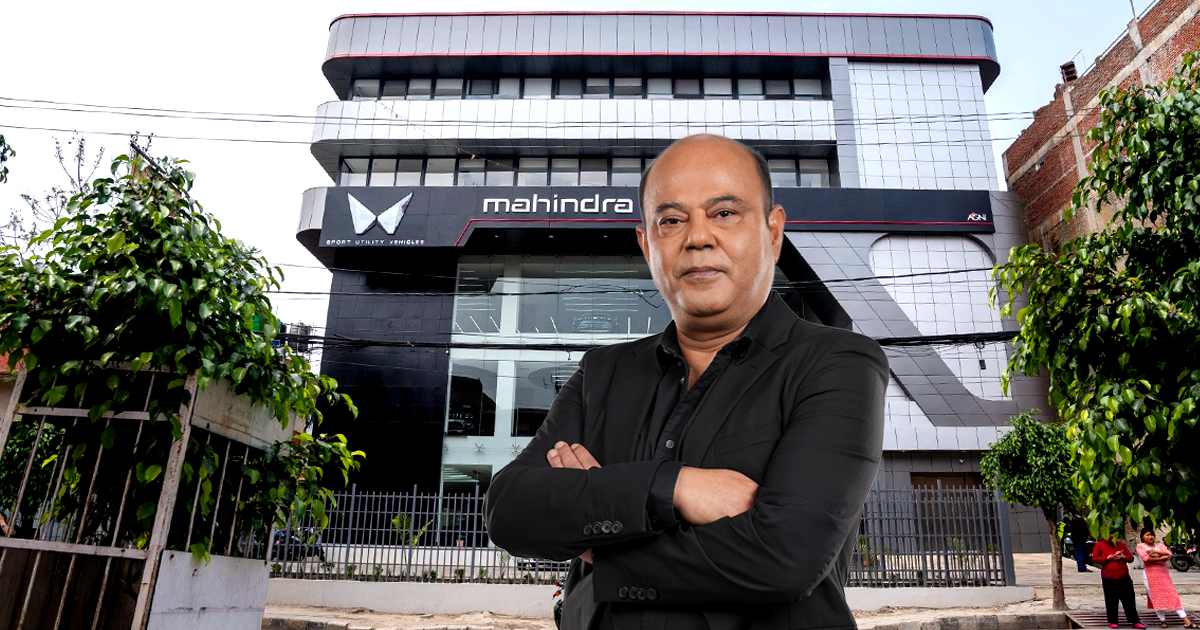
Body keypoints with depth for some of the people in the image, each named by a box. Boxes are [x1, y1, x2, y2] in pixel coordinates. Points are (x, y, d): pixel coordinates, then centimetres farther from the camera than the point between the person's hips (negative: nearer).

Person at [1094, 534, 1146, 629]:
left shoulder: (1121, 544, 11)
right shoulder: (1100, 545, 3)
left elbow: (1131, 557, 13)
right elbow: (1094, 558, -3)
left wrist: (1123, 557, -8)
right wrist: (1108, 558, -12)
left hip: (1124, 577, 3)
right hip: (1109, 578, -3)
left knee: (1129, 600, 4)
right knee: (1111, 601, 3)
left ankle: (1135, 621, 11)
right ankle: (1113, 622, 11)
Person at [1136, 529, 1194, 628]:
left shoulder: (1159, 545, 12)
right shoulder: (1140, 546, 0)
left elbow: (1169, 554, -4)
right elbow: (1146, 558, -14)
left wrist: (1155, 551, -15)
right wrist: (1161, 558, -10)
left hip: (1163, 573, 3)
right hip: (1150, 575, -3)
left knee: (1173, 596, 0)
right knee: (1155, 598, 0)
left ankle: (1186, 621, -1)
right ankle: (1162, 620, 11)